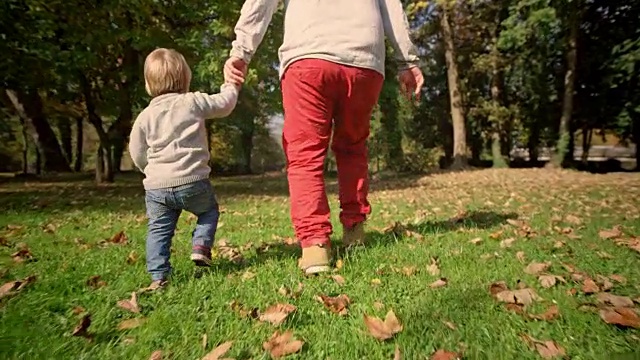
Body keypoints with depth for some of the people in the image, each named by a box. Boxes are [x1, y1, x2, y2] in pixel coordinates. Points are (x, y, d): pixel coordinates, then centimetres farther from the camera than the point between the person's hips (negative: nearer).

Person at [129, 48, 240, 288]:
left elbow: (137, 154, 11)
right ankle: (201, 246, 5)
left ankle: (158, 276, 11)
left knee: (159, 229, 14)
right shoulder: (194, 102, -1)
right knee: (209, 211, 23)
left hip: (157, 186, 2)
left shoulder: (145, 116, 8)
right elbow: (225, 104, 11)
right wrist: (231, 85, 31)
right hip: (192, 181, -2)